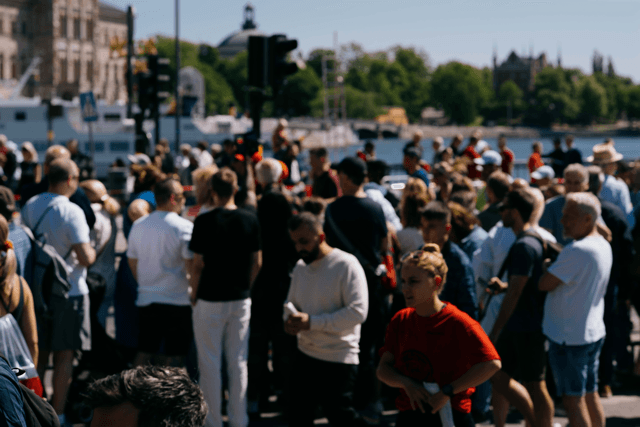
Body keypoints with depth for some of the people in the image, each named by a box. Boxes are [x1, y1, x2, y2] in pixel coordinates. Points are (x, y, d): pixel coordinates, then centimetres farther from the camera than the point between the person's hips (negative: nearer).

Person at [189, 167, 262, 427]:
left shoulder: (204, 221, -13)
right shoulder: (251, 220, -2)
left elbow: (198, 265, -11)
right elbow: (257, 263, 3)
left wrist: (194, 295, 1)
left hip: (210, 299, -4)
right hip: (241, 300, 4)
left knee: (210, 364, 5)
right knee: (238, 362, 11)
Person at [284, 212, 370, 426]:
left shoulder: (346, 264, -14)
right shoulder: (300, 267, 10)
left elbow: (358, 311, -21)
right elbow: (291, 302, 23)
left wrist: (312, 322, -24)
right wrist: (290, 320, -3)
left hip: (338, 360, -7)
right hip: (305, 355, 7)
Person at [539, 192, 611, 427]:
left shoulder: (577, 250, -23)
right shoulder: (604, 246, 8)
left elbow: (545, 284, -21)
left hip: (569, 336, -9)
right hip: (594, 332, 9)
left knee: (573, 399, -2)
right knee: (591, 395, 17)